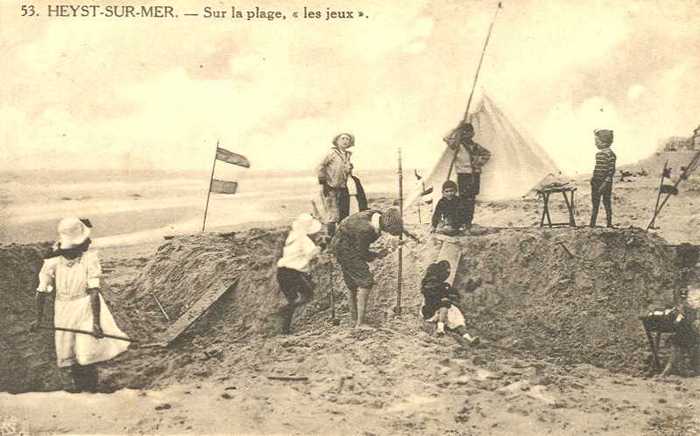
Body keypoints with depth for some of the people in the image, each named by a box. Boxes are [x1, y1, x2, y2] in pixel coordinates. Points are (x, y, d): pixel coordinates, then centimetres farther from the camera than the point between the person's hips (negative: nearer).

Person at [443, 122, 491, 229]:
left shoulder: (476, 146, 10)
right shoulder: (458, 145, -4)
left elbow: (487, 154, 26)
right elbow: (447, 139, -22)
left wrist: (480, 162, 11)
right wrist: (458, 129, -18)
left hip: (475, 175, 5)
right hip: (463, 175, -5)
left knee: (471, 199, 9)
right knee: (465, 199, -8)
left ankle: (469, 220, 19)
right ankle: (464, 221, -3)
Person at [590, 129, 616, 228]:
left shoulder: (610, 154, -16)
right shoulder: (598, 153, 10)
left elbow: (611, 170, -18)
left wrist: (605, 183, -23)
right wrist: (593, 179, 17)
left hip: (605, 183, -8)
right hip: (596, 182, 8)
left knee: (607, 203, 1)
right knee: (595, 204, 11)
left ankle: (609, 224, 9)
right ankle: (592, 224, 16)